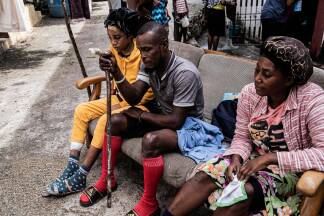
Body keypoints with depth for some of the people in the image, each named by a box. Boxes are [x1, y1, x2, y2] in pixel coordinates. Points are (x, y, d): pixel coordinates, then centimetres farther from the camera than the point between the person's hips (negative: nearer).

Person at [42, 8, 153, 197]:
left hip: (138, 104, -8)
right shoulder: (114, 50, 0)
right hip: (118, 99, 8)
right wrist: (114, 101, -6)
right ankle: (72, 167, -4)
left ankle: (80, 178, -15)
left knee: (105, 121, -28)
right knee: (82, 110, -3)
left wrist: (121, 105, -18)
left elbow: (149, 93, -19)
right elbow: (113, 81, 11)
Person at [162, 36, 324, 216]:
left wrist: (269, 158, -34)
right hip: (255, 158, 4)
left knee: (245, 190, -31)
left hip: (289, 169, -4)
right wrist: (236, 159, -22)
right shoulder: (249, 93, -9)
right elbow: (242, 138, -1)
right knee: (205, 175, -17)